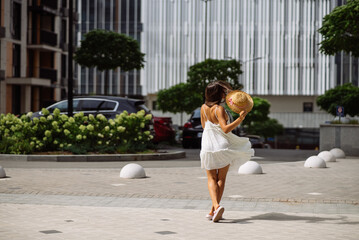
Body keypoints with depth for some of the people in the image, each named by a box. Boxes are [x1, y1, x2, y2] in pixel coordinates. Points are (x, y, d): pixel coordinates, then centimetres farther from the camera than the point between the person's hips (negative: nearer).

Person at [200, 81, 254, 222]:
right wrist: (240, 119, -29)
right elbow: (225, 129, -24)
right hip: (223, 145, -4)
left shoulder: (203, 108, 3)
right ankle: (213, 211, 5)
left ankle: (216, 206, -15)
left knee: (212, 179, 9)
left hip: (208, 146, 4)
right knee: (221, 178, 9)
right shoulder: (219, 109, -15)